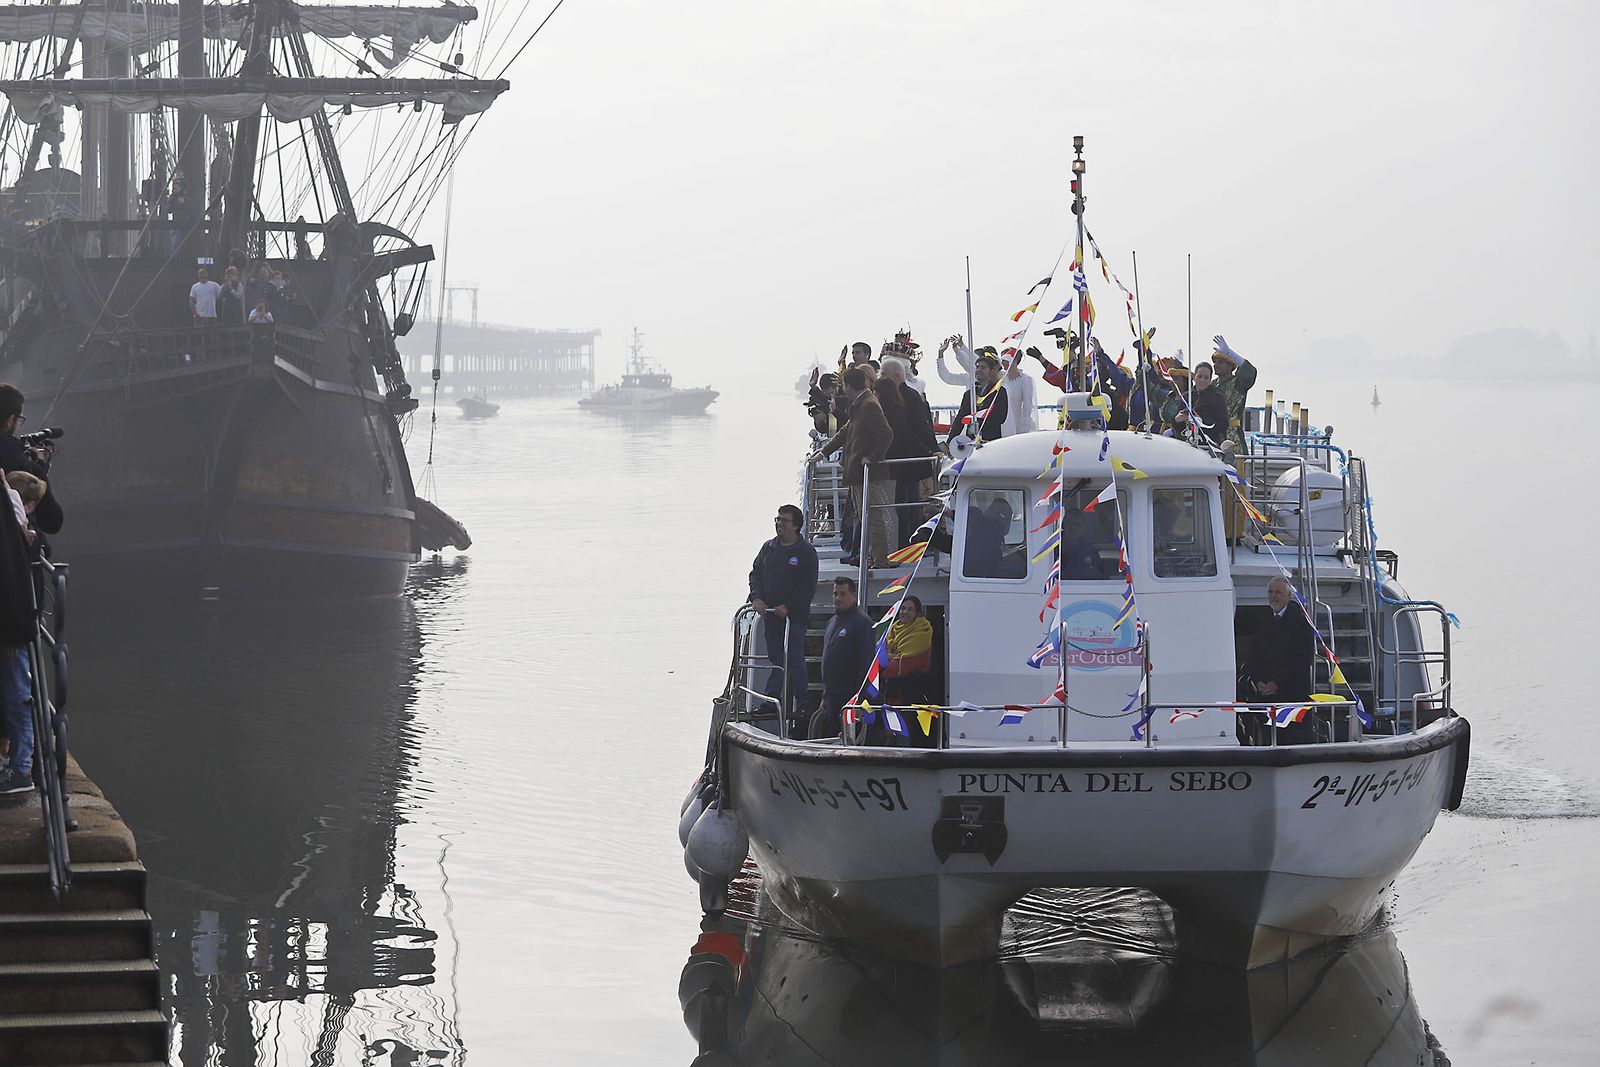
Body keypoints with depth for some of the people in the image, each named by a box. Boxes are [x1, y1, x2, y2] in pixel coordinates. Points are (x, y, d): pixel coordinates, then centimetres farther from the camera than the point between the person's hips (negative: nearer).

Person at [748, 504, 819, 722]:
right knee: (774, 658, 8)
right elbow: (756, 573, 17)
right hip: (770, 614, 5)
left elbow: (808, 586, -9)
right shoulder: (768, 547, 12)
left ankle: (801, 703, 0)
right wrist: (756, 597, -1)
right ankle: (772, 700, 12)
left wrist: (788, 606, -15)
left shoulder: (806, 552, -5)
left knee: (794, 660, -6)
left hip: (794, 616, -5)